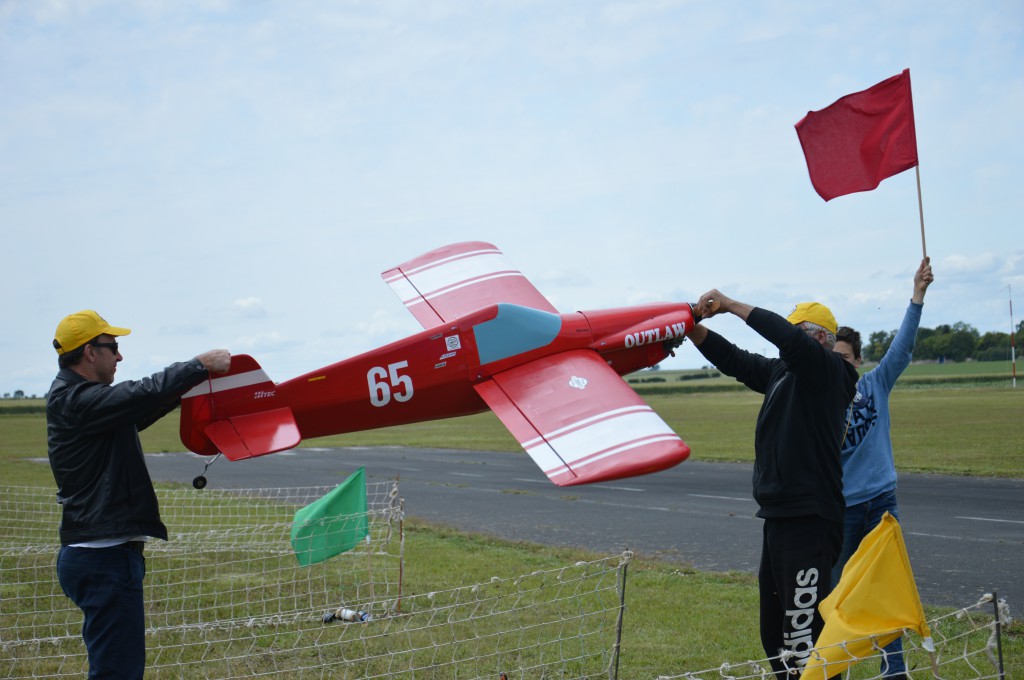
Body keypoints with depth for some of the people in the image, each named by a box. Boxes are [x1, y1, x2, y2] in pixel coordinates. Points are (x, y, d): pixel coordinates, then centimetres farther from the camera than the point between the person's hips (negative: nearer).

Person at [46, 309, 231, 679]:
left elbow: (137, 412, 23)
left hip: (104, 554, 11)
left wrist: (185, 388, 16)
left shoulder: (75, 397, 15)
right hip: (103, 558, -11)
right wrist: (201, 365, -11)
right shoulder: (77, 401, -17)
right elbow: (146, 394, -23)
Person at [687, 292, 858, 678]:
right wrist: (693, 327, 2)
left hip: (808, 520, -10)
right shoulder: (781, 372, 15)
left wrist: (730, 305, -20)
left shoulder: (828, 370, -10)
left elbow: (787, 337, -25)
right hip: (779, 517, 10)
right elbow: (733, 360, 15)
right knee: (774, 631, 21)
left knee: (802, 638, -13)